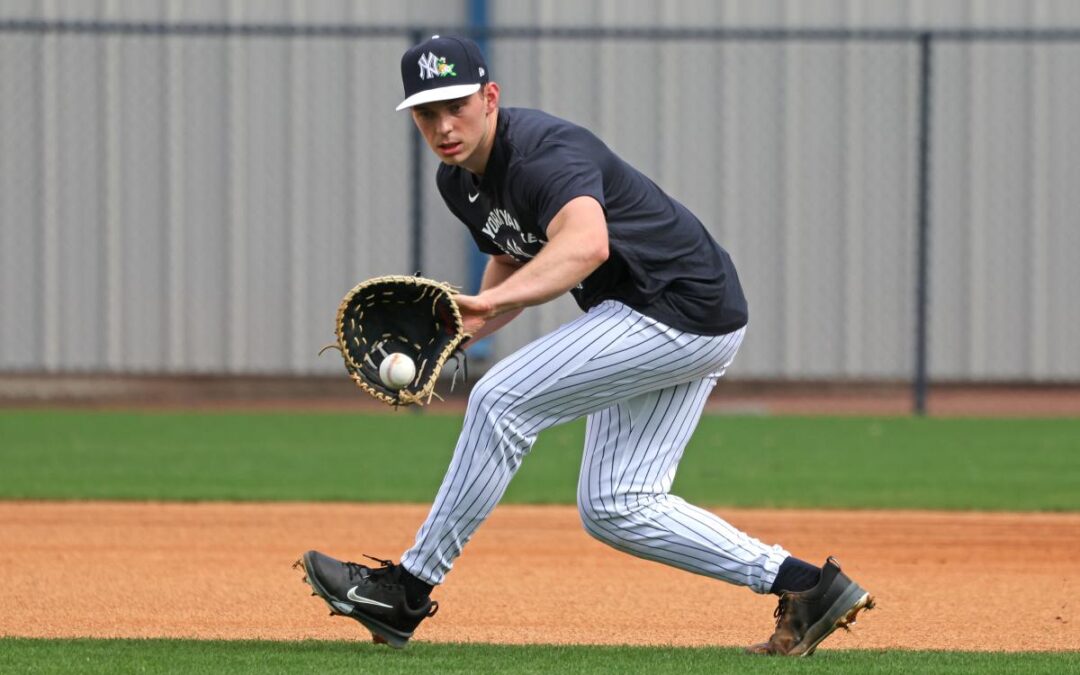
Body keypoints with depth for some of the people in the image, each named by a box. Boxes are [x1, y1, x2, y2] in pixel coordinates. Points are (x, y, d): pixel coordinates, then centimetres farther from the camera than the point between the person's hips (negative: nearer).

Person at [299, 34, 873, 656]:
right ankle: (805, 585, 8)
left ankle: (408, 593, -10)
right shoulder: (460, 181, 6)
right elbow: (516, 260, 23)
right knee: (614, 510, 8)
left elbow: (586, 246, -44)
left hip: (682, 309, -11)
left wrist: (489, 301, -55)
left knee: (502, 400, -16)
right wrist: (463, 328, 3)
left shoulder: (544, 152, -24)